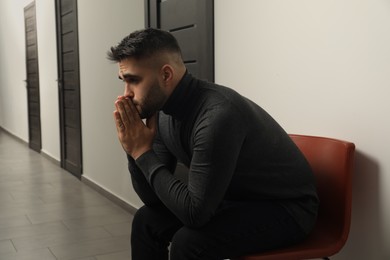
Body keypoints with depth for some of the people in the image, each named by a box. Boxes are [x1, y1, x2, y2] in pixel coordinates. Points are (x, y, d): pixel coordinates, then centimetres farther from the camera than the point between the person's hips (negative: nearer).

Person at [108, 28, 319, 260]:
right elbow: (153, 198, 0)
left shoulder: (217, 114, -33)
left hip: (286, 208, -8)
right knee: (147, 221, 6)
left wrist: (144, 153, -24)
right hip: (236, 199, 8)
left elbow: (194, 212, -31)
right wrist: (135, 150, -17)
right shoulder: (164, 113, -6)